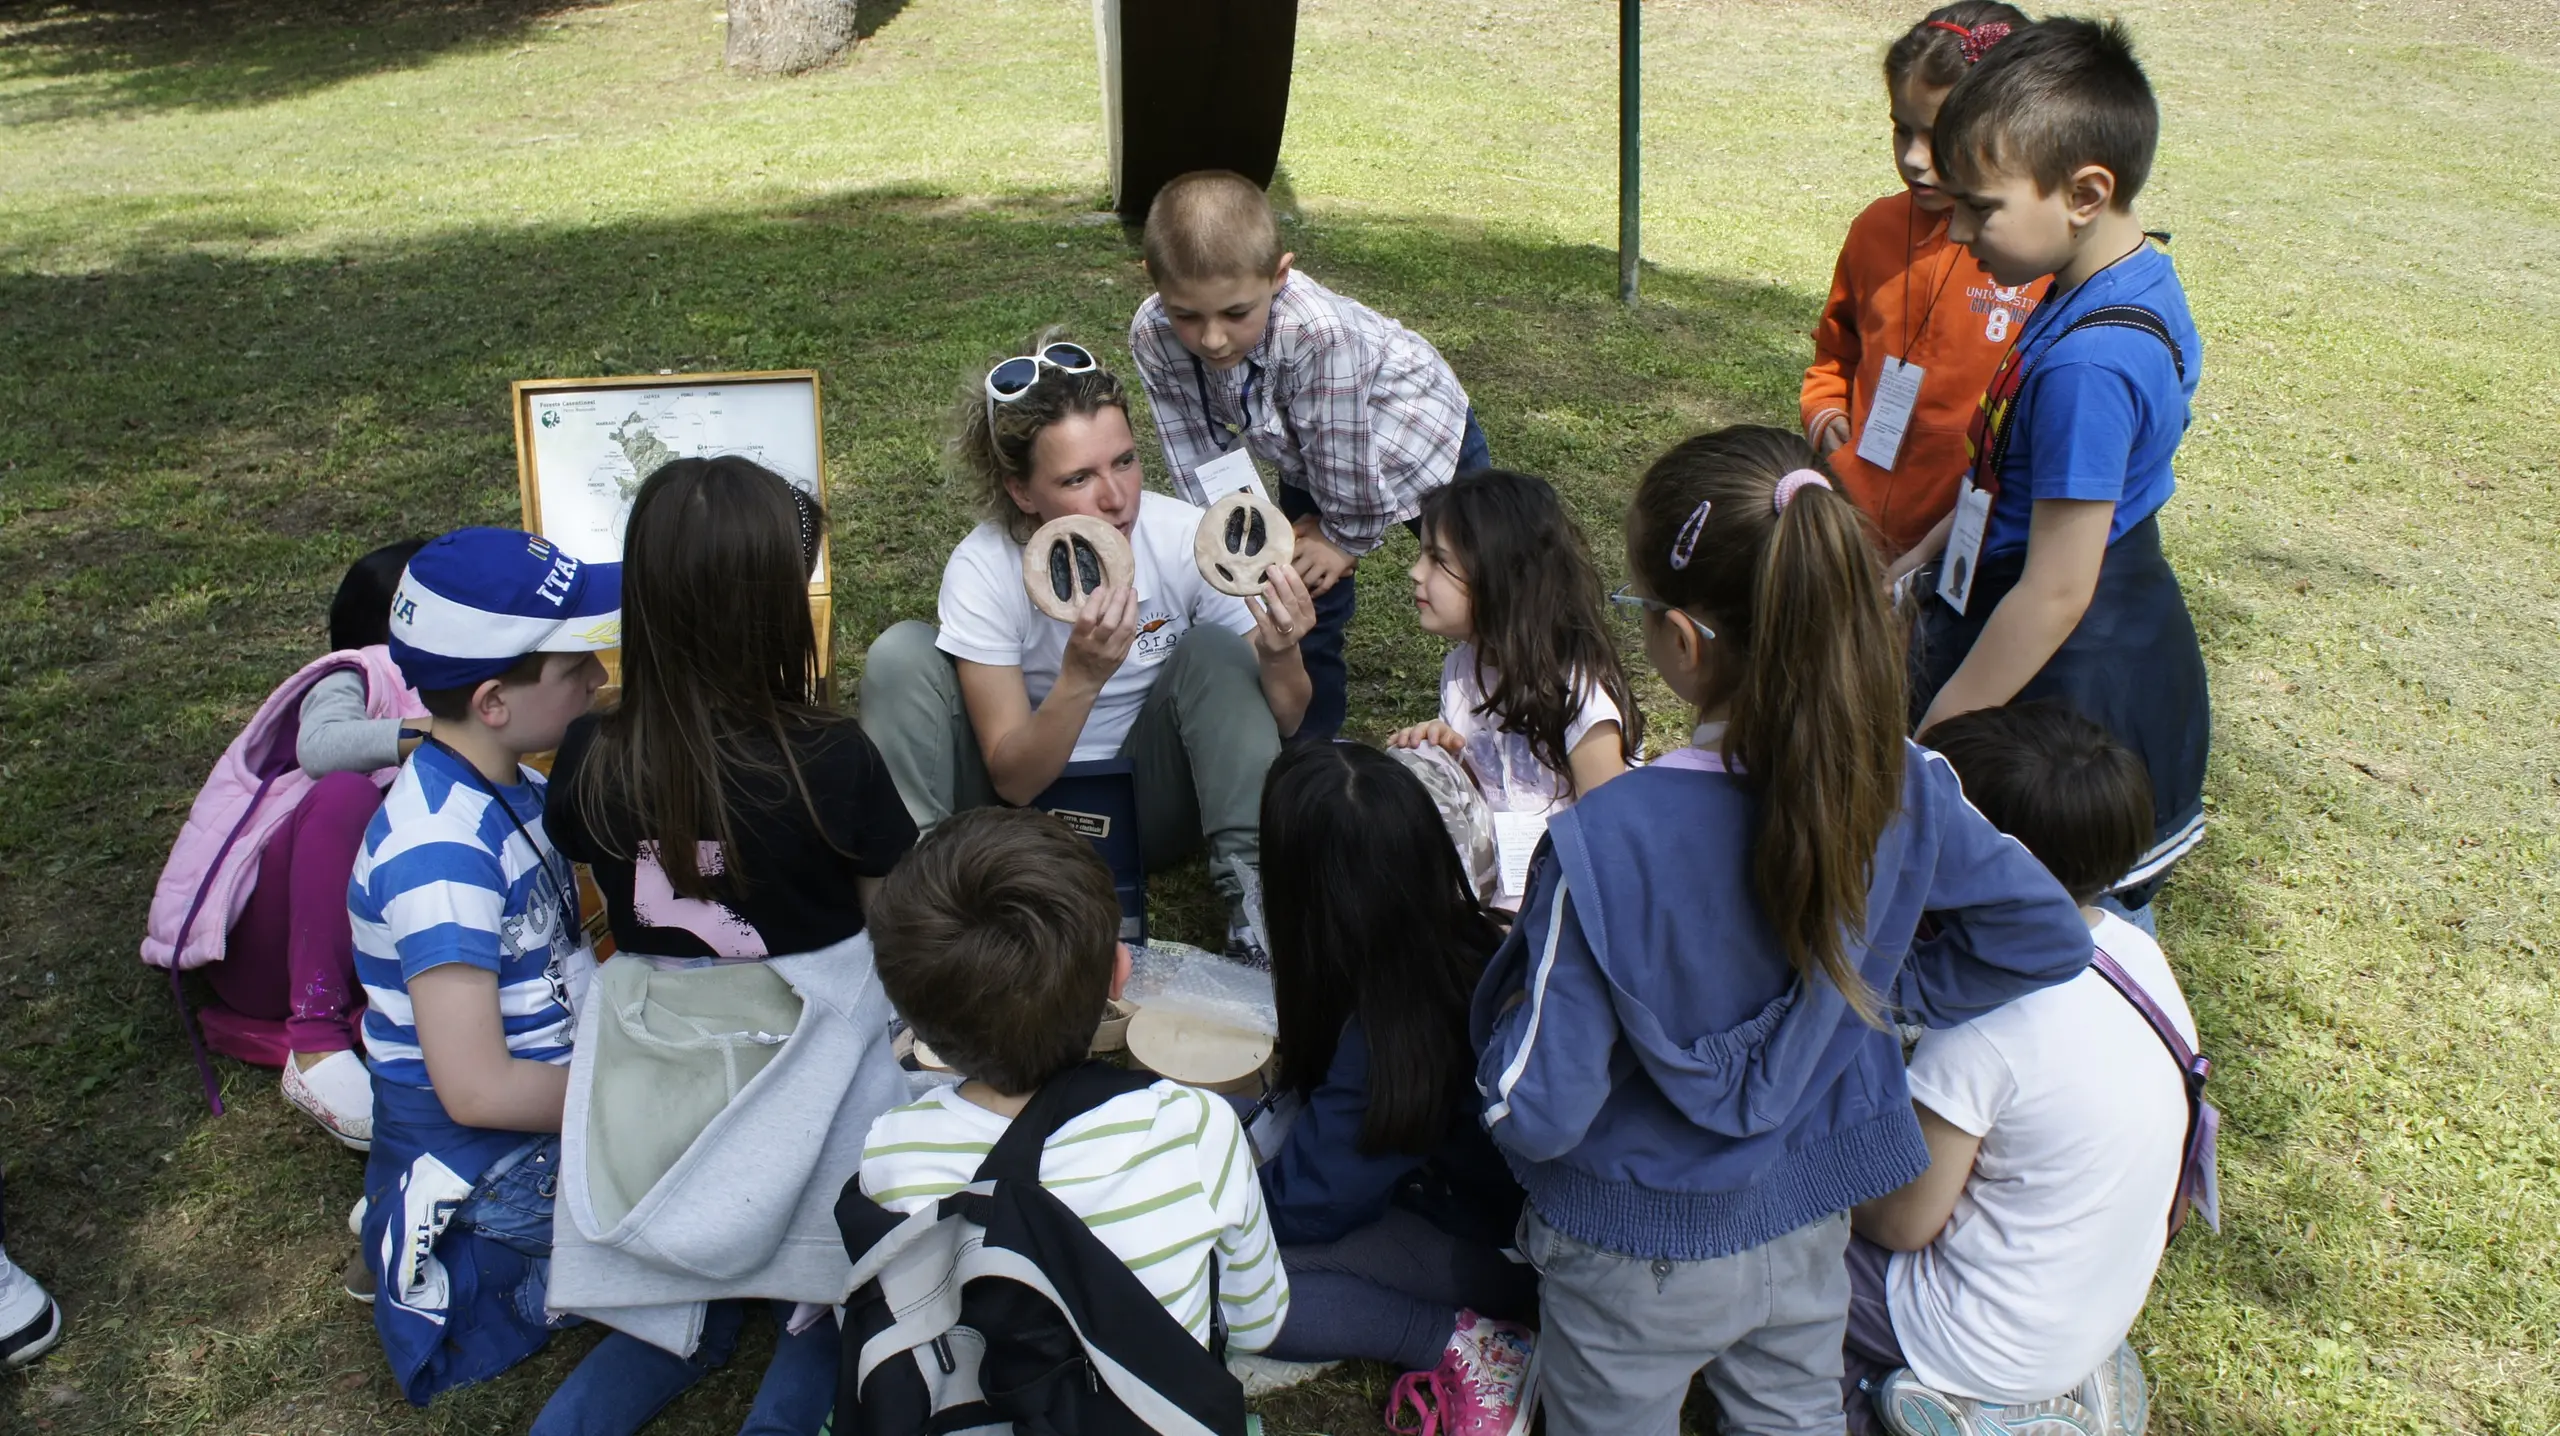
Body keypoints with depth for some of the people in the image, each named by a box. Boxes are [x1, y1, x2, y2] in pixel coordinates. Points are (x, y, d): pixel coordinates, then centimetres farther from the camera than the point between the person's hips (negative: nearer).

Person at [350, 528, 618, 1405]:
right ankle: (514, 1279, 1)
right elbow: (478, 1088, -29)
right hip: (491, 1161, -9)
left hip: (557, 1084, 9)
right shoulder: (441, 854, -28)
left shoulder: (504, 786, 1)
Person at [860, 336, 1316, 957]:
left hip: (1151, 800, 1)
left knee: (1214, 649, -25)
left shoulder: (1188, 538, -20)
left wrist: (1281, 660, -39)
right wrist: (1081, 676, -42)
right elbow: (1014, 779, -23)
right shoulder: (982, 571, -22)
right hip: (1028, 797, -1)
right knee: (903, 653, -22)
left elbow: (1284, 725, -14)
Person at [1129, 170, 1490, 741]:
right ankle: (1309, 741, 26)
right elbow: (1198, 453, -17)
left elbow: (1347, 455, -33)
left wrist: (1347, 535, -18)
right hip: (1309, 463, 4)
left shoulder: (1318, 331, -48)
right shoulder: (1152, 337, -30)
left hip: (1422, 433, -3)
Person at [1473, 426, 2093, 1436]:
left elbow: (1536, 1115, -27)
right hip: (1811, 1228, 4)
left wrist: (1516, 1000, -8)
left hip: (1638, 1264, -4)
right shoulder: (1897, 787, -20)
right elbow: (2048, 934, -3)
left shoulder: (1606, 847, -36)